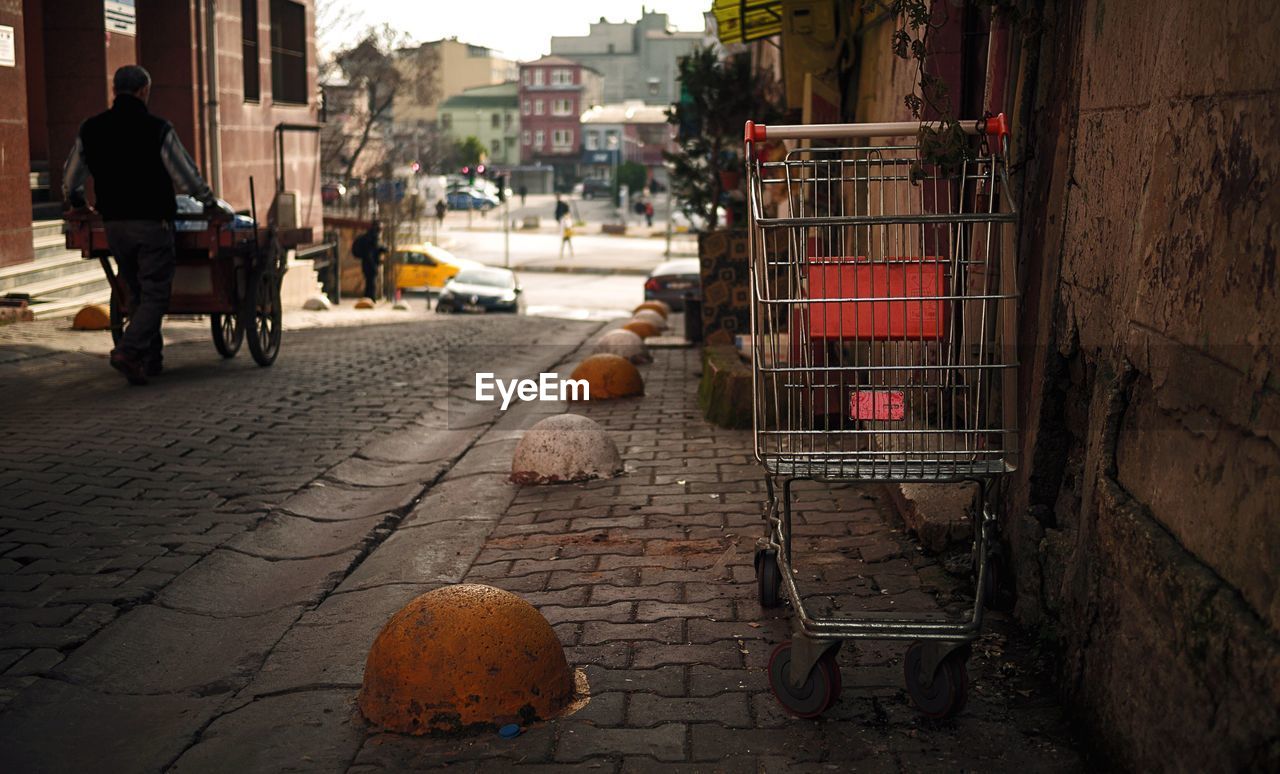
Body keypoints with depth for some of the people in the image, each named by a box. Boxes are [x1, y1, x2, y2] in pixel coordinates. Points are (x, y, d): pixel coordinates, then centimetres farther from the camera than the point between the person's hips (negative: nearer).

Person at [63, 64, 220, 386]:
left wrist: (76, 202, 37)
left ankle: (151, 359, 18)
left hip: (113, 224, 5)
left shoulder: (90, 130, 6)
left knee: (137, 293, 15)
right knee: (155, 293, -2)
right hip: (152, 223, -5)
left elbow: (70, 180, 16)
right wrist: (209, 202, 13)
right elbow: (187, 176, -4)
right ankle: (128, 351, -18)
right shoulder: (157, 129, -9)